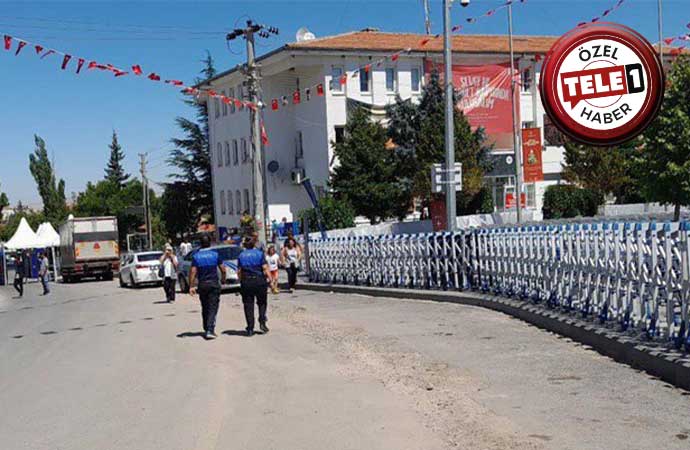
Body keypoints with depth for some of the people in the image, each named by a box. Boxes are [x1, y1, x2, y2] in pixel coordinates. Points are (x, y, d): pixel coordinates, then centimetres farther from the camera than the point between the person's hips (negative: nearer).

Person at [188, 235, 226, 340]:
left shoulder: (196, 256, -2)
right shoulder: (215, 254, -3)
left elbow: (193, 272, -8)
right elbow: (223, 270, -1)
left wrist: (191, 286, -6)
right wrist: (223, 279, 17)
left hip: (202, 285, 2)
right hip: (214, 284, -2)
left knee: (205, 308, 16)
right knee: (212, 308, -3)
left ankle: (206, 329, 23)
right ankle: (210, 330, -16)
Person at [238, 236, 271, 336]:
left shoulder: (241, 256, 6)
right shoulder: (260, 253, 1)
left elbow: (239, 272, 3)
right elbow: (265, 268, -7)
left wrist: (241, 281, 13)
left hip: (246, 282, 1)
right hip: (259, 281, -1)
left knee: (248, 306, 4)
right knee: (262, 303, 16)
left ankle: (250, 329, 2)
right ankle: (262, 322, 2)